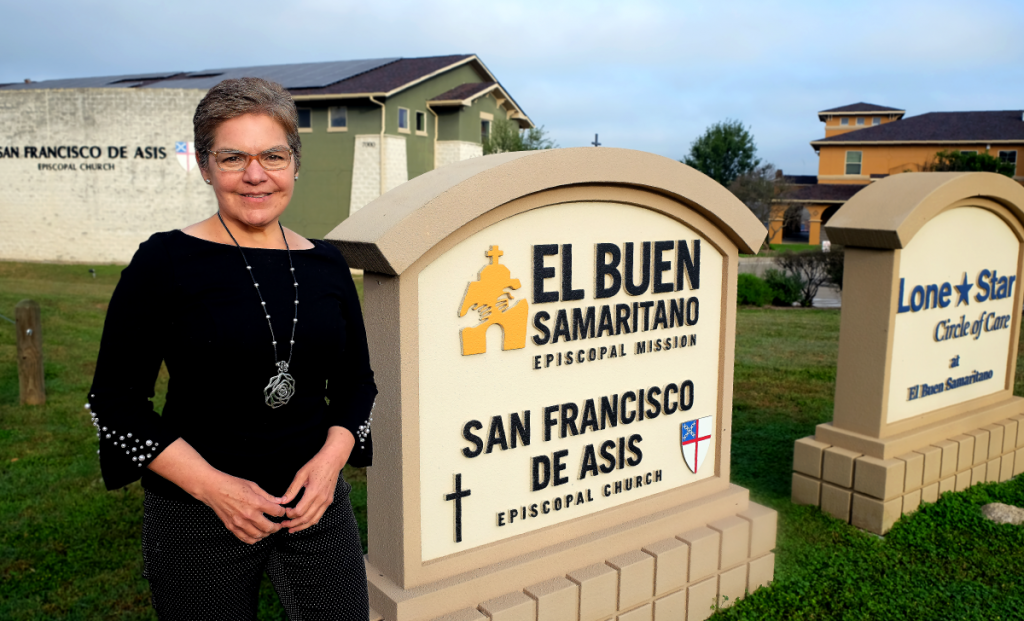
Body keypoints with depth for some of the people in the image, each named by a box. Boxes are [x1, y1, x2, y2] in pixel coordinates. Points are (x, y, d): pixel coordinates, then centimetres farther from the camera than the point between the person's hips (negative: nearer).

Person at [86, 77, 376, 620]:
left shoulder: (325, 265, 2)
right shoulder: (164, 262, -8)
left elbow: (356, 379, 9)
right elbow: (114, 399, -7)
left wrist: (333, 455, -8)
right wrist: (212, 485, -15)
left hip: (316, 502, 3)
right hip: (197, 518, -3)